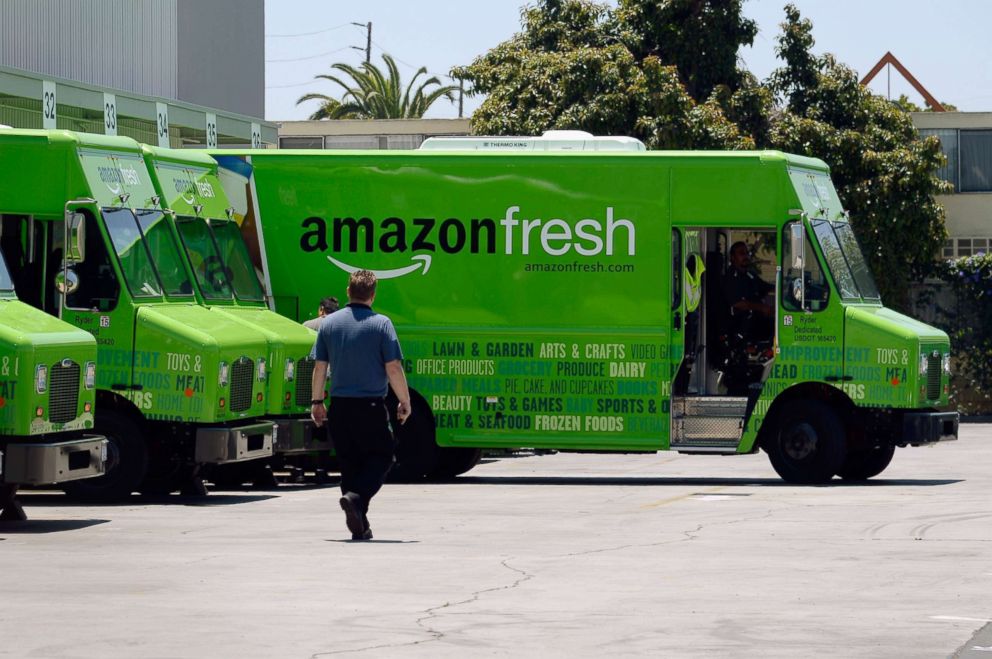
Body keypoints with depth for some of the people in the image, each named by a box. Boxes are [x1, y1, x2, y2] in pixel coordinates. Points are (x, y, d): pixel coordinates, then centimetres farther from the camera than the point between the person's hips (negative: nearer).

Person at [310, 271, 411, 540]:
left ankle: (359, 525, 11)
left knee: (349, 463, 12)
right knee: (381, 457, 9)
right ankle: (356, 497, -17)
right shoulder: (381, 324, -8)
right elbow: (393, 368, -9)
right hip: (371, 406, -4)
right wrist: (404, 402, 2)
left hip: (339, 407, 4)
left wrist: (317, 401, 17)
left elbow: (319, 367, 7)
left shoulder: (329, 323, 4)